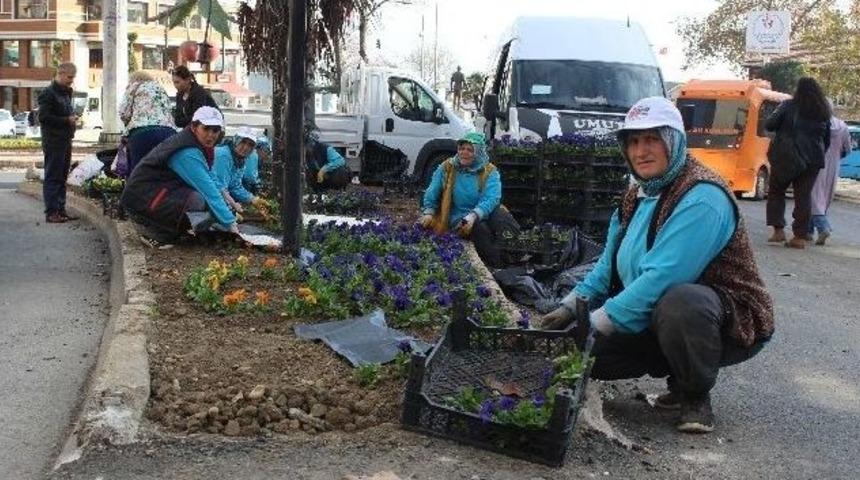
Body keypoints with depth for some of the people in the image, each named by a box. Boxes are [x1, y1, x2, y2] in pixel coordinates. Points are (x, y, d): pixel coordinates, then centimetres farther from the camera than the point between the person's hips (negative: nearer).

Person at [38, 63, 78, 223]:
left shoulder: (66, 93, 19)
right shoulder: (48, 93, -9)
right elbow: (43, 117, -17)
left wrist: (72, 118, 6)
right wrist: (67, 120, -17)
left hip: (65, 142, 9)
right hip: (53, 142, -9)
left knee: (62, 178, 12)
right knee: (52, 177, -7)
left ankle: (61, 210, 17)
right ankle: (51, 212, -5)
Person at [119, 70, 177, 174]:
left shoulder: (134, 86, 20)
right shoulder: (160, 88, 34)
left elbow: (124, 113, 9)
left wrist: (130, 124, 28)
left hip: (143, 131, -4)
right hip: (169, 131, 4)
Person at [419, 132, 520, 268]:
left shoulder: (490, 172, -1)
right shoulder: (446, 168, 5)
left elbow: (491, 199, -17)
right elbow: (432, 194, 8)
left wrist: (473, 215, -34)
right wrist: (428, 212, -11)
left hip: (484, 215, 1)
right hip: (458, 217, -1)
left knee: (501, 216, -33)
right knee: (479, 228, -33)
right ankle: (496, 268, -24)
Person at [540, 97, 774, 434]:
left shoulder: (702, 198, -22)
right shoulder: (639, 195, 6)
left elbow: (662, 279, -31)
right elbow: (609, 264, 15)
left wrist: (596, 323, -26)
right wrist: (571, 307, 1)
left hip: (727, 321, -8)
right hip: (655, 320, 8)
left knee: (678, 302, -40)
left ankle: (696, 396, -10)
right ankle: (680, 379, 15)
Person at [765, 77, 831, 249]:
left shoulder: (789, 106, -3)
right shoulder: (824, 112, 10)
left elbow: (769, 125, -10)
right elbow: (827, 140, 13)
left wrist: (784, 127, 11)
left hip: (786, 157, -3)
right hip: (813, 160, 3)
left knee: (776, 192, 11)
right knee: (804, 196, 6)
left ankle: (778, 230, 2)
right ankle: (801, 236, 4)